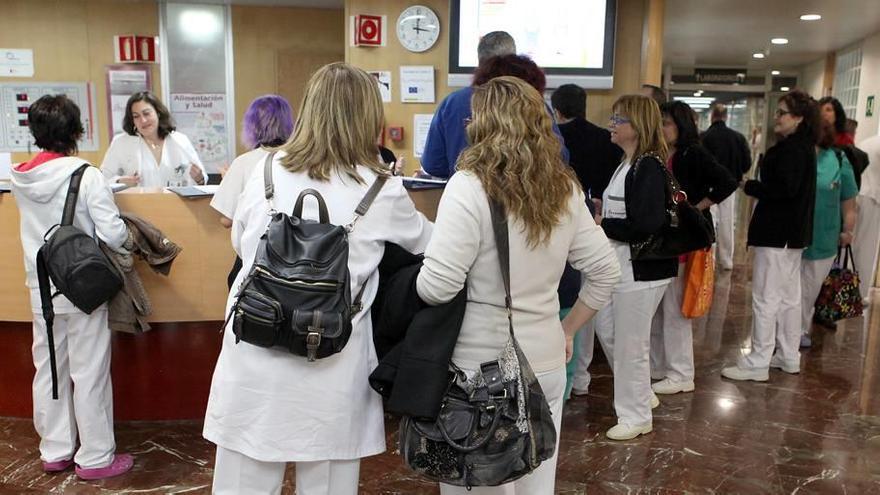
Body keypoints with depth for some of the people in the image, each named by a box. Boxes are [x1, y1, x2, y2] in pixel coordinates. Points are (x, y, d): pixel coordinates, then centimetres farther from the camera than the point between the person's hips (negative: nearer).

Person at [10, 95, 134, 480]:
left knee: (49, 371, 16)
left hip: (42, 290, 5)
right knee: (89, 374, 5)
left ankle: (55, 452, 30)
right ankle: (95, 458, 16)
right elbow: (113, 235, -20)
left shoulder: (20, 179, 1)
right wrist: (127, 235, 3)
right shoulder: (87, 176, -16)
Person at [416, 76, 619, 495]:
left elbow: (436, 287, -19)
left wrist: (411, 276, 2)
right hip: (546, 362, 6)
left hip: (481, 366, -5)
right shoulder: (564, 188, 4)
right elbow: (605, 271, 9)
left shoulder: (471, 185, -15)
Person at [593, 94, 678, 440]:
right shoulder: (626, 164, 12)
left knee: (630, 343, 2)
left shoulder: (649, 167, -18)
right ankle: (640, 394, 37)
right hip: (618, 265, 10)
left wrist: (602, 224, -15)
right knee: (607, 331, 19)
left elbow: (644, 225, -26)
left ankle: (636, 416, 21)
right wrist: (602, 211, 3)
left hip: (641, 270, -10)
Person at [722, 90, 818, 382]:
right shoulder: (803, 146, 14)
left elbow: (783, 189, -25)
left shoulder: (791, 149, -17)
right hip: (793, 232, 11)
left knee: (766, 297, -5)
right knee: (789, 295, 16)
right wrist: (757, 185, 4)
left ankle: (758, 364, 1)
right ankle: (789, 356, 27)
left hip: (777, 232, -11)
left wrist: (749, 187, -13)